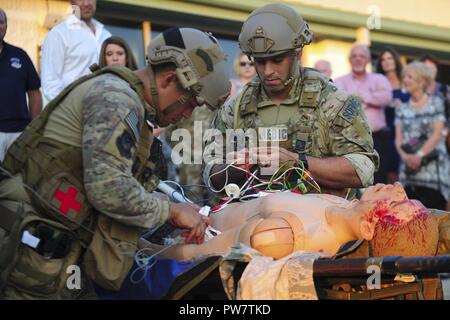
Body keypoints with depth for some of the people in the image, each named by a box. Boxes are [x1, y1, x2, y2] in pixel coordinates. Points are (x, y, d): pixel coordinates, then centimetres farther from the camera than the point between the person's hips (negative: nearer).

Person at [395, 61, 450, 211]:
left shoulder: (435, 103, 4)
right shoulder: (402, 109, 14)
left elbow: (437, 134, -5)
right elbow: (398, 138, 6)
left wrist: (419, 155, -16)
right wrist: (405, 155, -14)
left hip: (433, 169, -3)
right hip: (410, 170, 3)